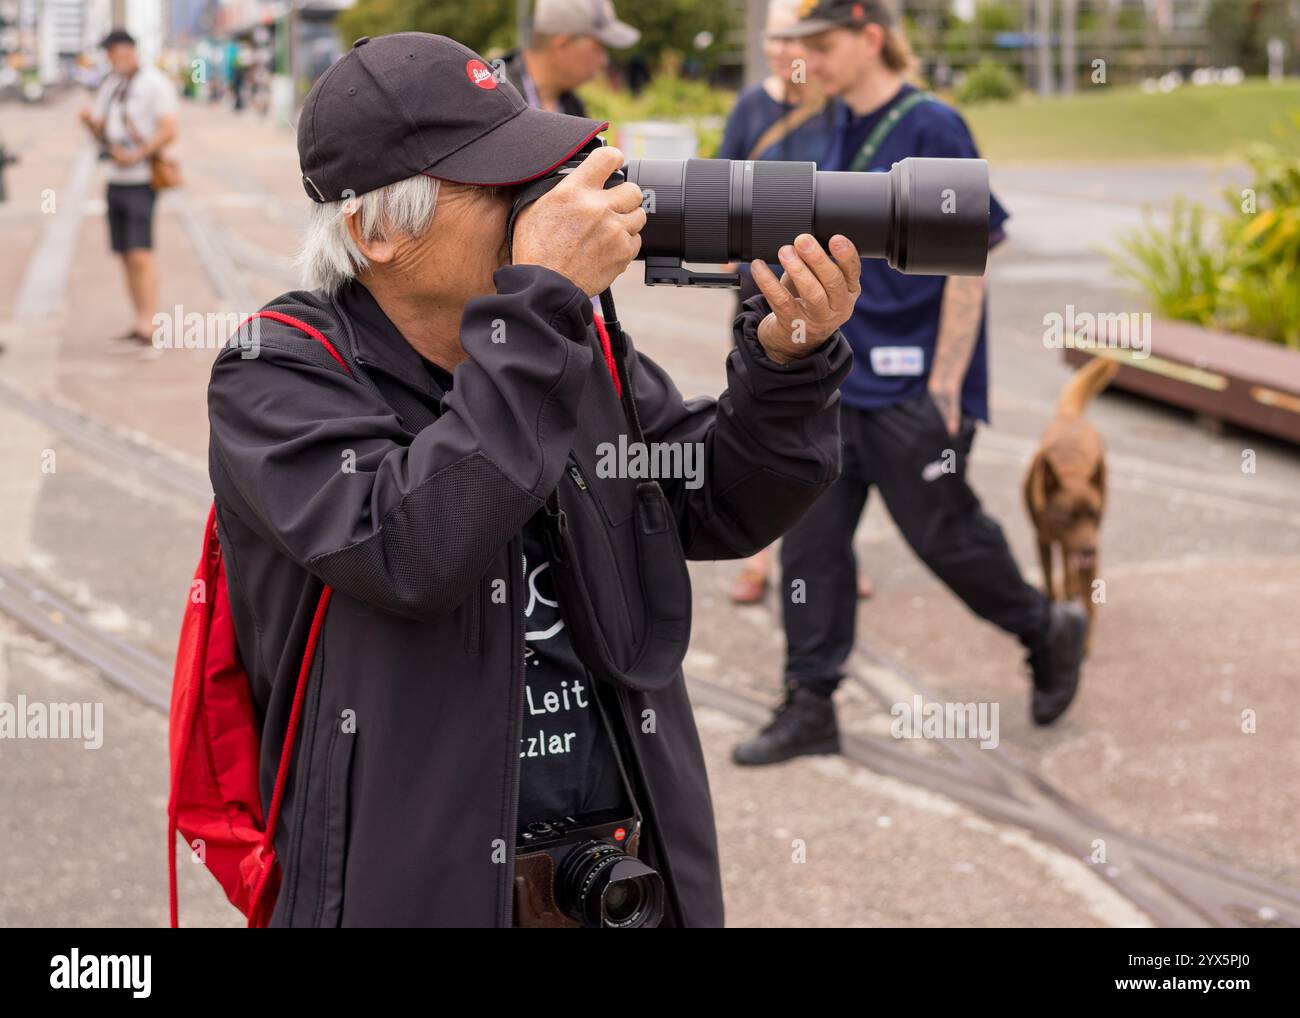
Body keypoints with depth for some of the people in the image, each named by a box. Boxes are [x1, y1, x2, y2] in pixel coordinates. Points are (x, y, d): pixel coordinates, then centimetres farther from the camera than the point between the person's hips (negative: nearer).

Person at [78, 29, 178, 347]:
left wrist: (136, 156, -21)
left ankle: (148, 324, -17)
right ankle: (139, 322, 12)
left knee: (140, 254, -14)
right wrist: (90, 121, -5)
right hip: (115, 179, 7)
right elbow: (100, 133, 18)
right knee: (126, 256, 7)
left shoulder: (155, 83, -6)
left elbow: (168, 131, -13)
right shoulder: (110, 86, 17)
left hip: (140, 180, -7)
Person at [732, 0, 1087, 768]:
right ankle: (810, 706, 10)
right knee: (811, 533, 4)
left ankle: (1049, 634, 29)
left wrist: (946, 382, -18)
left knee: (943, 534, 4)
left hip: (911, 387, -7)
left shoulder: (933, 128, -13)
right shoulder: (845, 131, 10)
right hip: (838, 379, 8)